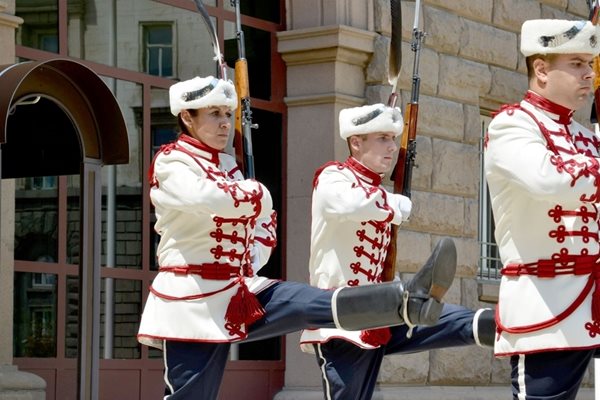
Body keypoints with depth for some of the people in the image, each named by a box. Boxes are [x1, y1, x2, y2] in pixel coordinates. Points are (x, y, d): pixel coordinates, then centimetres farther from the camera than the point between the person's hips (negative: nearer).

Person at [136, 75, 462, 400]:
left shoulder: (227, 166, 20)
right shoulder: (170, 162, -4)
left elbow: (263, 218, 31)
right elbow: (205, 198, -27)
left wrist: (251, 261, 9)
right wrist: (255, 193, -7)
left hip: (240, 292, 4)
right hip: (193, 300, -4)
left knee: (311, 304, -17)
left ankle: (408, 303, -36)